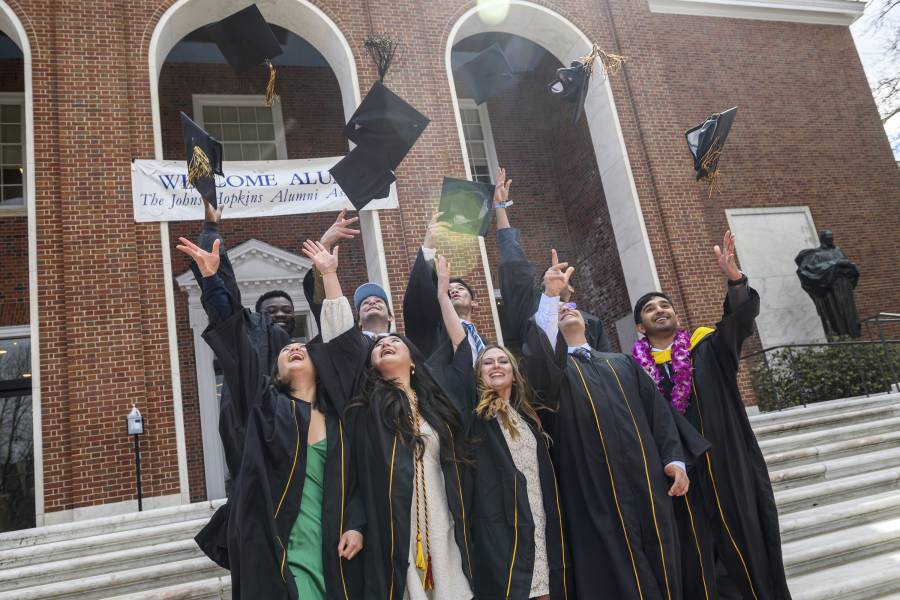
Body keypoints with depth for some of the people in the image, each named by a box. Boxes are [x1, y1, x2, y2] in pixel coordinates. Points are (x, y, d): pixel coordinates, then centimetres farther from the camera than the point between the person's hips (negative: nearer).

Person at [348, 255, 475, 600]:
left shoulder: (436, 392, 11)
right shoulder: (369, 400, 4)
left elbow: (460, 345, 18)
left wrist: (442, 293, 24)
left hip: (442, 524, 2)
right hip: (394, 526, -2)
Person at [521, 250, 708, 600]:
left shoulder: (621, 364, 20)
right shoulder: (553, 367, 8)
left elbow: (658, 411, 14)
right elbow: (538, 355, -17)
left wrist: (675, 459, 1)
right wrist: (550, 295, -24)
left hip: (646, 481, 4)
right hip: (596, 491, -4)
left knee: (661, 570, 9)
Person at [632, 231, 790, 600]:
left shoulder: (707, 347, 7)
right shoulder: (635, 368, 6)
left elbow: (742, 315, -11)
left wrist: (734, 277, -28)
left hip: (725, 465, 0)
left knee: (743, 544, 6)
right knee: (694, 559, 5)